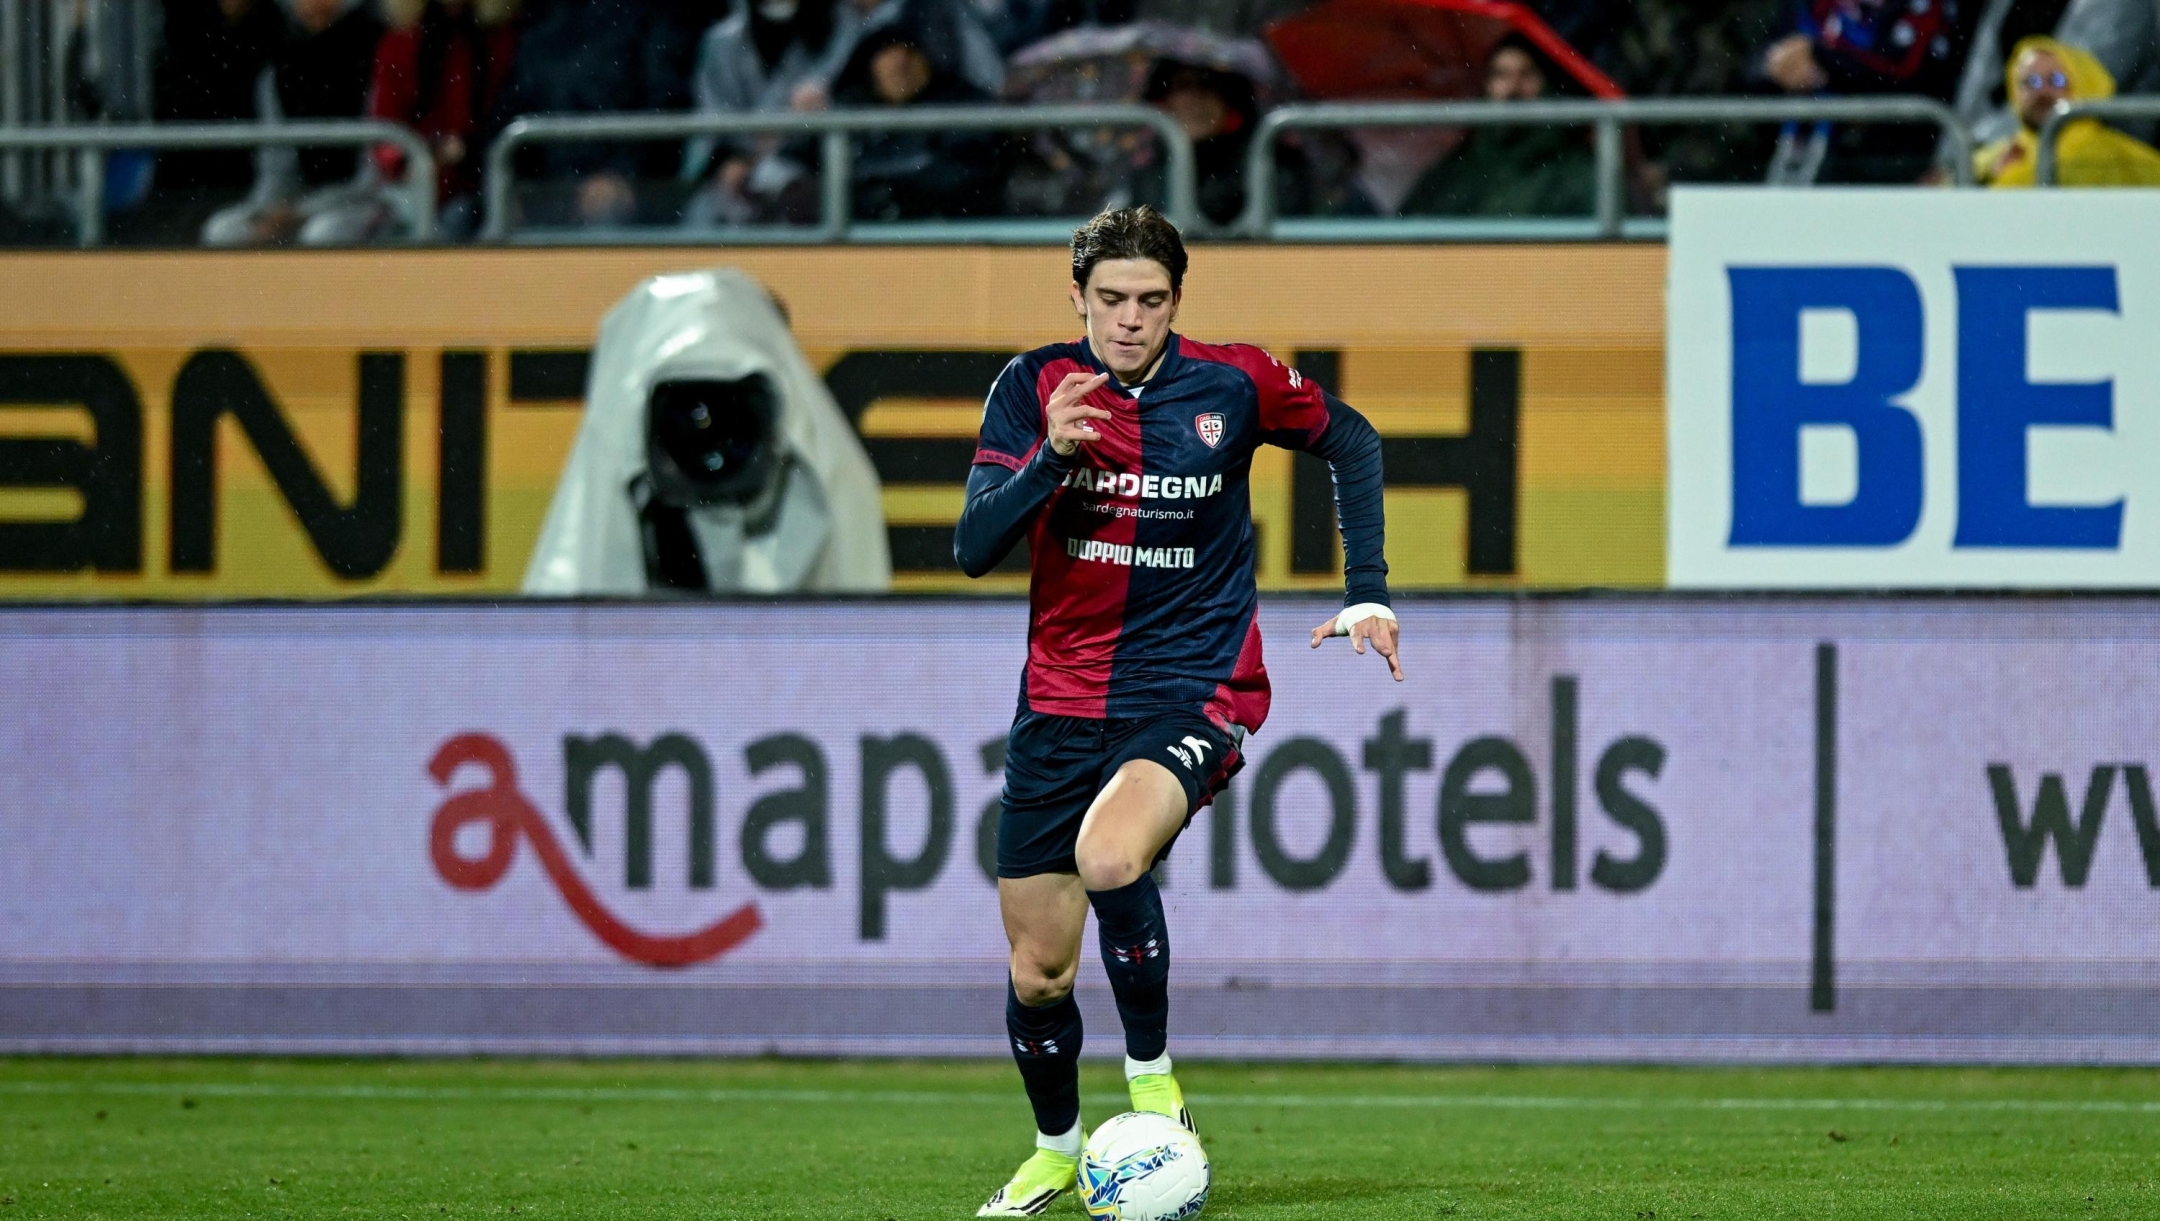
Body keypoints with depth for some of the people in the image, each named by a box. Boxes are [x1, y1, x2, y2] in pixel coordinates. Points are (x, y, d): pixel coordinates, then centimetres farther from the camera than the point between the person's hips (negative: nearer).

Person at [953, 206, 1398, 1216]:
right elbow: (972, 551, -10)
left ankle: (1151, 1074, -12)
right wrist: (1049, 457, -26)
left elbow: (1351, 441, 14)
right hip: (1060, 704, 3)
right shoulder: (1034, 386, -3)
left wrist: (1367, 593, 7)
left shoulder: (1234, 385, -5)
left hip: (1194, 692, -3)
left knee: (1109, 857, -34)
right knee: (1036, 972, 5)